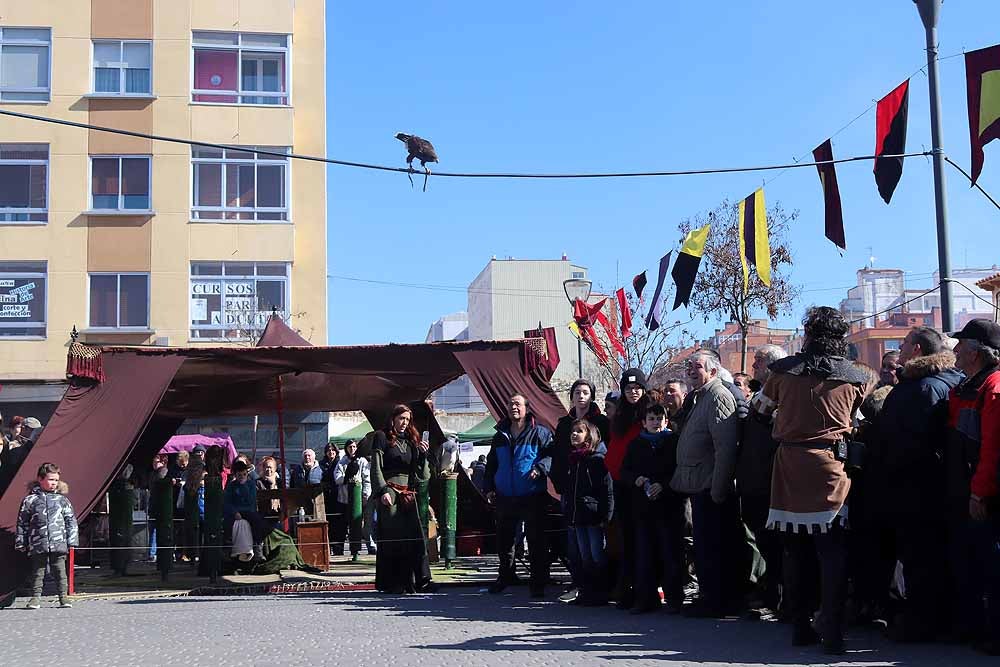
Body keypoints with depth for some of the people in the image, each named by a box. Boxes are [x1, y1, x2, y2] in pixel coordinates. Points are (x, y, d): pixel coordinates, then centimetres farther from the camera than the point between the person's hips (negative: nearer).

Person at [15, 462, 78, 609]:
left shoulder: (62, 499, 9)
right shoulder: (29, 500, 4)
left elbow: (71, 521, 11)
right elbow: (22, 524, 7)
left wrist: (72, 540, 5)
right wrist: (21, 543, 5)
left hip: (59, 544, 1)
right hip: (38, 545, -1)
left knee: (60, 572, 4)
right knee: (38, 572, 4)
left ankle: (64, 597, 10)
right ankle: (35, 597, 12)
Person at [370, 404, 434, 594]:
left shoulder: (411, 441, 19)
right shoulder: (382, 437, 4)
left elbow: (422, 475, 15)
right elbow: (376, 467, -4)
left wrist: (423, 453, 0)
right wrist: (382, 490, -15)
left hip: (408, 493, 5)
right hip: (389, 492, -5)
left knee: (414, 536, -3)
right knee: (391, 537, -7)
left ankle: (418, 580, -4)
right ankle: (391, 584, -3)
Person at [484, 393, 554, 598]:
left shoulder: (540, 433, -1)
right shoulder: (500, 437, 15)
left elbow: (552, 455, -6)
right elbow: (491, 464, 22)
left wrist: (540, 467, -23)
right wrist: (489, 487, 11)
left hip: (533, 497, -5)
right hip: (504, 498, 5)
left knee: (536, 540, 0)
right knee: (503, 539, 12)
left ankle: (538, 582, 8)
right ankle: (506, 575, 29)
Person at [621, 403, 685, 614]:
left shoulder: (675, 441, 2)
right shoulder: (636, 445, 15)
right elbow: (624, 471, 12)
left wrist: (663, 485, -16)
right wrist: (636, 479, -8)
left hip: (670, 504, -4)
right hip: (642, 505, 4)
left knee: (671, 553, -2)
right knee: (644, 553, 5)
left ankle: (674, 598, 5)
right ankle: (646, 598, 11)